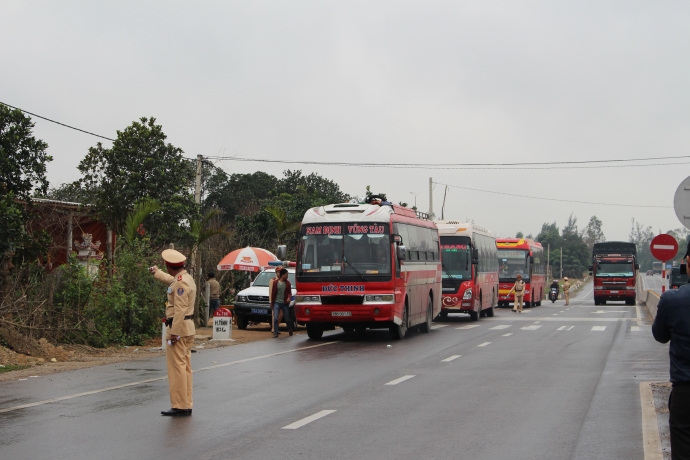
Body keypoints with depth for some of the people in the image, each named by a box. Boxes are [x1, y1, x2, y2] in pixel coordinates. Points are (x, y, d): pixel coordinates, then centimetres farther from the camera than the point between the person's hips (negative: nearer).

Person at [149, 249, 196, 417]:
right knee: (185, 367, 11)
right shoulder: (185, 278, 13)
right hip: (187, 328, 10)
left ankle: (179, 406, -7)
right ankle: (186, 405, 15)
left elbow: (180, 310, -24)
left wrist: (174, 332, -26)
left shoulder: (181, 283, -18)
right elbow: (170, 279, 37)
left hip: (179, 328, -10)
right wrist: (156, 272, 51)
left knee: (177, 367, -8)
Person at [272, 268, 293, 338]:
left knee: (287, 319, 9)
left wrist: (289, 298, -15)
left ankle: (290, 330, 33)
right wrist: (272, 302, 6)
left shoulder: (287, 283, 2)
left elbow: (289, 292, 6)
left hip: (285, 303, 2)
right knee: (275, 318, -13)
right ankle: (275, 333, -7)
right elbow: (273, 293, 2)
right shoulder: (275, 283, -3)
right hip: (277, 303, -1)